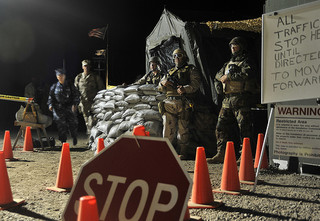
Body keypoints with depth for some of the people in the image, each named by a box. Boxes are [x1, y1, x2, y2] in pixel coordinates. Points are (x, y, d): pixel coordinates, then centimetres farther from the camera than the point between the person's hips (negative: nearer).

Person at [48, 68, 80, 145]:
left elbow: (76, 95, 5)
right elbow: (51, 97, 16)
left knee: (73, 123, -3)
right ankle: (63, 140, 3)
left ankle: (74, 137, 23)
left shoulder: (70, 85, 6)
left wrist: (75, 104, -8)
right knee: (61, 124, -8)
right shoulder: (54, 86, 11)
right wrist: (50, 105, 0)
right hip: (59, 108, 1)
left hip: (70, 107, -1)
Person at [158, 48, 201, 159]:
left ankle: (184, 153, 5)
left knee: (183, 129, -3)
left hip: (183, 104, -4)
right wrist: (164, 83, 1)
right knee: (168, 128, -1)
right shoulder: (170, 71, 26)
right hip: (169, 103, 4)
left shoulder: (191, 70, 12)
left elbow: (195, 83, -5)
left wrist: (185, 89, -23)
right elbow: (160, 88, 25)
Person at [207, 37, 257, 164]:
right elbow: (217, 76, 35)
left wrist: (228, 77, -14)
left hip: (240, 99, -7)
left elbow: (246, 74, -19)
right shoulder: (228, 64, 24)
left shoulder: (246, 62, 2)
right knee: (221, 127, 4)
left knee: (244, 128, -5)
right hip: (227, 100, 7)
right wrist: (218, 86, 14)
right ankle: (221, 154, 9)